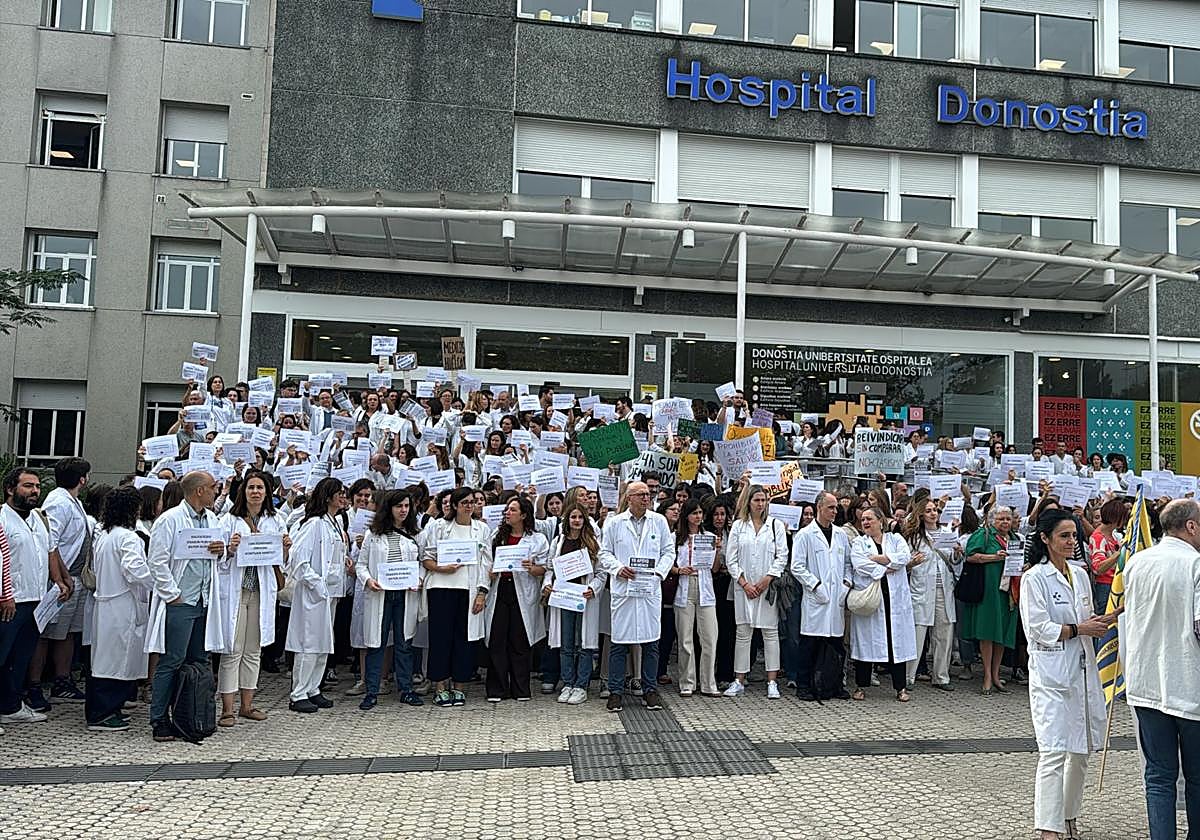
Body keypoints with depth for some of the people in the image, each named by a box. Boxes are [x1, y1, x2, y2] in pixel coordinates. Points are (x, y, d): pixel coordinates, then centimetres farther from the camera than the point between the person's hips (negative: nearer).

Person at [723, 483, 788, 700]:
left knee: (771, 632, 1)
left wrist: (767, 580, -9)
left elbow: (782, 556, 0)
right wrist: (744, 584, -5)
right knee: (743, 633, 4)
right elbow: (731, 558, 3)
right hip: (744, 587, 1)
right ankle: (739, 681, 10)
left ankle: (772, 682, 6)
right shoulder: (738, 525, 6)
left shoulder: (776, 525, 5)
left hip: (769, 586, -1)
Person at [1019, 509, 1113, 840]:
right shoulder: (1034, 578, -9)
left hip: (1082, 671, 7)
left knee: (1081, 750, 14)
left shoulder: (1080, 576, 12)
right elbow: (1037, 629, -14)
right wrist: (1078, 629, -16)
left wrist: (1099, 623, 3)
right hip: (1051, 675, -7)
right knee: (1054, 752, -10)